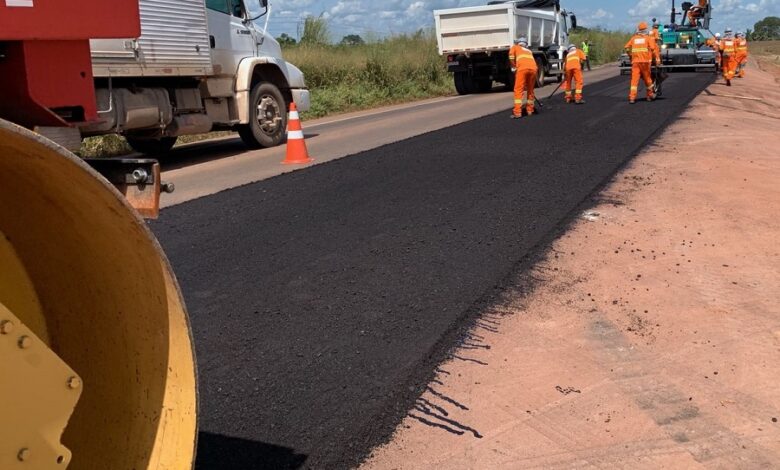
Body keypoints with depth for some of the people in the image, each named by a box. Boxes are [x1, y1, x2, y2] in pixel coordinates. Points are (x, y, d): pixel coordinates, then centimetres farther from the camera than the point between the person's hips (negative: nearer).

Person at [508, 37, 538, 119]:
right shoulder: (529, 51, 39)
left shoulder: (515, 47, 28)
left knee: (519, 90, -5)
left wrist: (514, 67, 16)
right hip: (533, 68, 4)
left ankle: (517, 112, -15)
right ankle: (530, 110, 24)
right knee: (530, 90, 19)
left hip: (523, 68, -4)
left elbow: (511, 55, 7)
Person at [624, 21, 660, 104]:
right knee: (647, 78, 12)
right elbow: (654, 48, -5)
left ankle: (632, 97, -14)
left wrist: (631, 55, 20)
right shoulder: (648, 38, 4)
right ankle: (650, 95, 25)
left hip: (635, 61, 1)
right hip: (645, 61, -1)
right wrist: (657, 59, -2)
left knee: (634, 79, -4)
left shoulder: (633, 38, 11)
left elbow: (627, 47, 7)